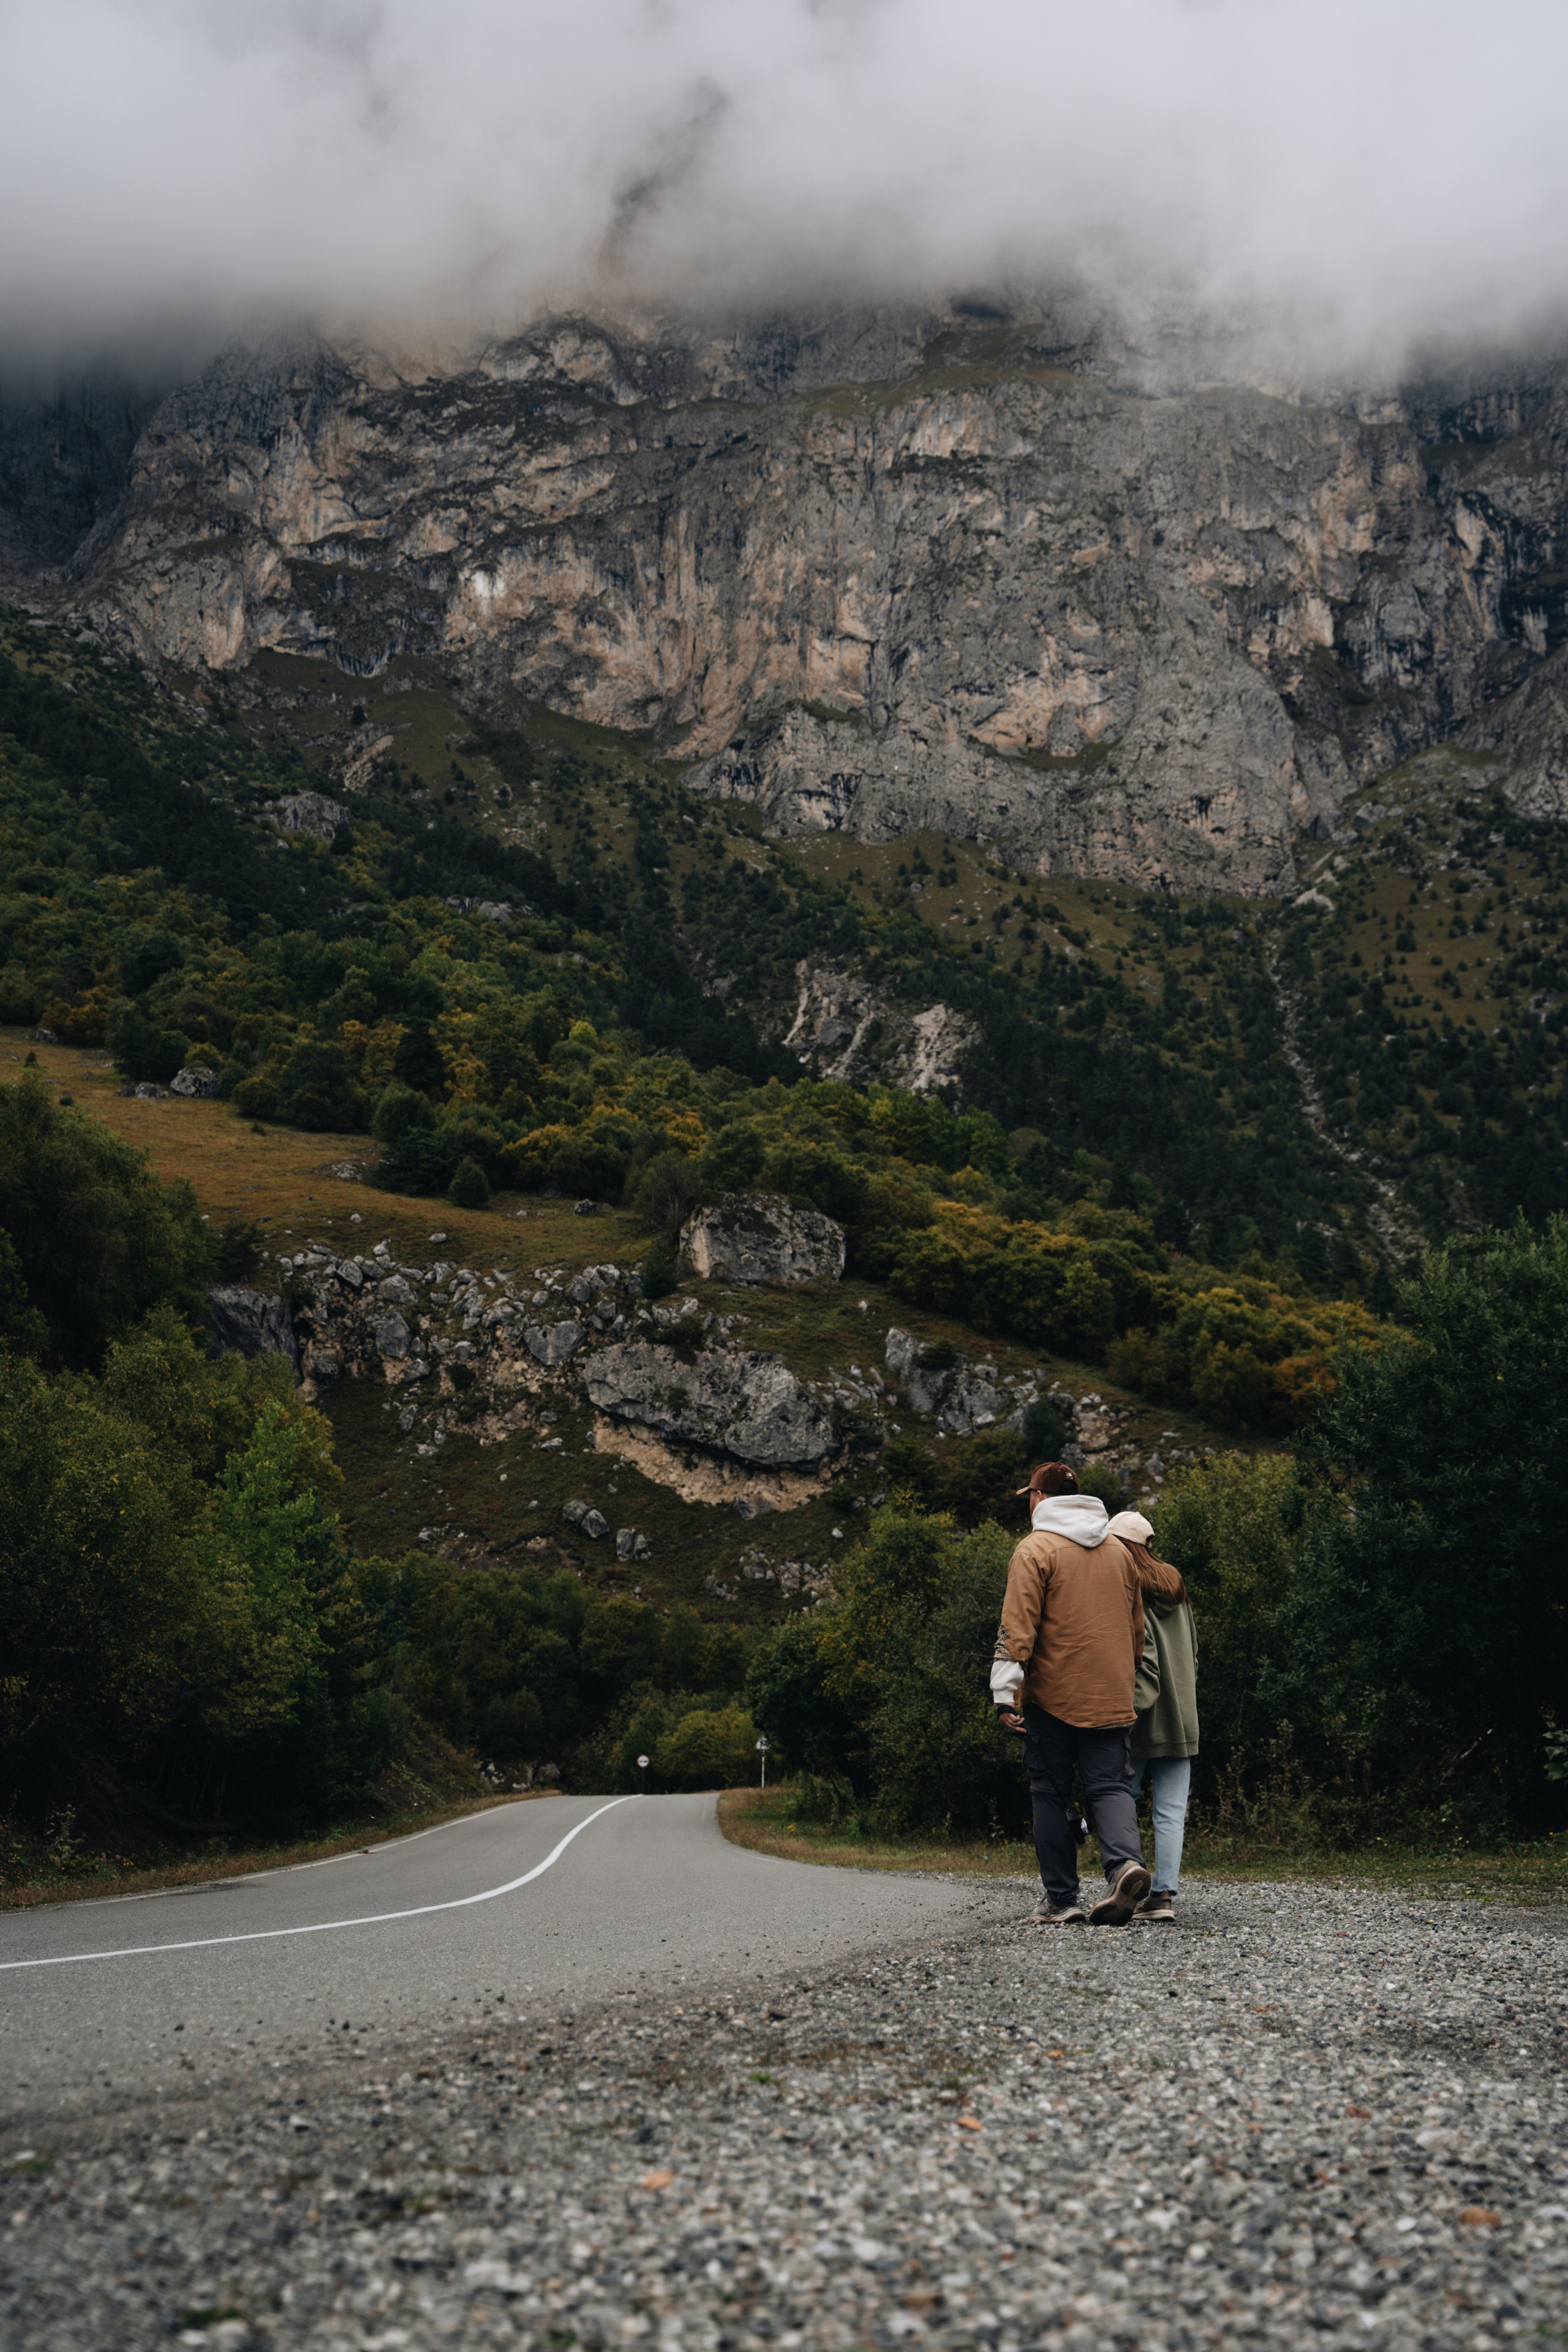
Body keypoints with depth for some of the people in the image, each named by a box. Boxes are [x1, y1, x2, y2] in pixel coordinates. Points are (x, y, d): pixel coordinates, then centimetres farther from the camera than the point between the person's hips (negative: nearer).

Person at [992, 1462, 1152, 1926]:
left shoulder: (1036, 1549, -5)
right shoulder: (1118, 1551, 15)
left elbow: (1018, 1627, -13)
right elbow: (1135, 1629, 21)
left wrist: (1005, 1692, -14)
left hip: (1052, 1695, -4)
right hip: (1110, 1696, 4)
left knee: (1051, 1795, 6)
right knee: (1111, 1786, 2)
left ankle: (1062, 1901, 7)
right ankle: (1126, 1862, -25)